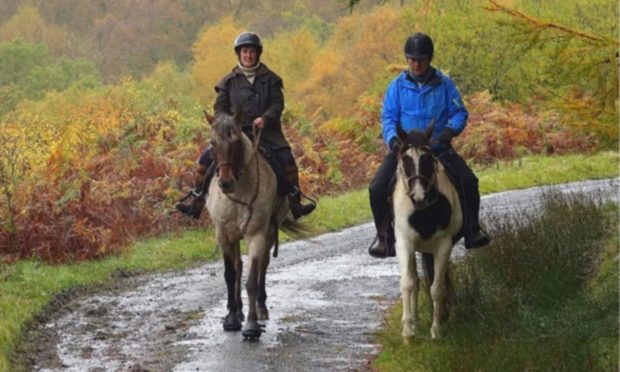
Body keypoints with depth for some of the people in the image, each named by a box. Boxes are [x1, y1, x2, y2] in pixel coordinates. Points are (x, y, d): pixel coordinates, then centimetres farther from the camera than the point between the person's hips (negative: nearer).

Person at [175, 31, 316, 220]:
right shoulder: (229, 81, 7)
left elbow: (277, 104, -2)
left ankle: (294, 204, -10)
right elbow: (219, 107, 8)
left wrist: (265, 118, -21)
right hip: (235, 132, 1)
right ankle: (196, 204, -3)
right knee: (207, 158, -12)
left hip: (265, 131, -1)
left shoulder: (269, 79, 5)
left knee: (286, 158, -22)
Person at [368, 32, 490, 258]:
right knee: (377, 189, -19)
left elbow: (459, 113, 2)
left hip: (438, 148, 0)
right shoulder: (398, 86, 3)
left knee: (468, 181, -21)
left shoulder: (444, 84, 2)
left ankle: (472, 231, -5)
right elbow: (388, 117, 1)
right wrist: (393, 139, -19)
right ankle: (384, 237, -2)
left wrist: (451, 129, -20)